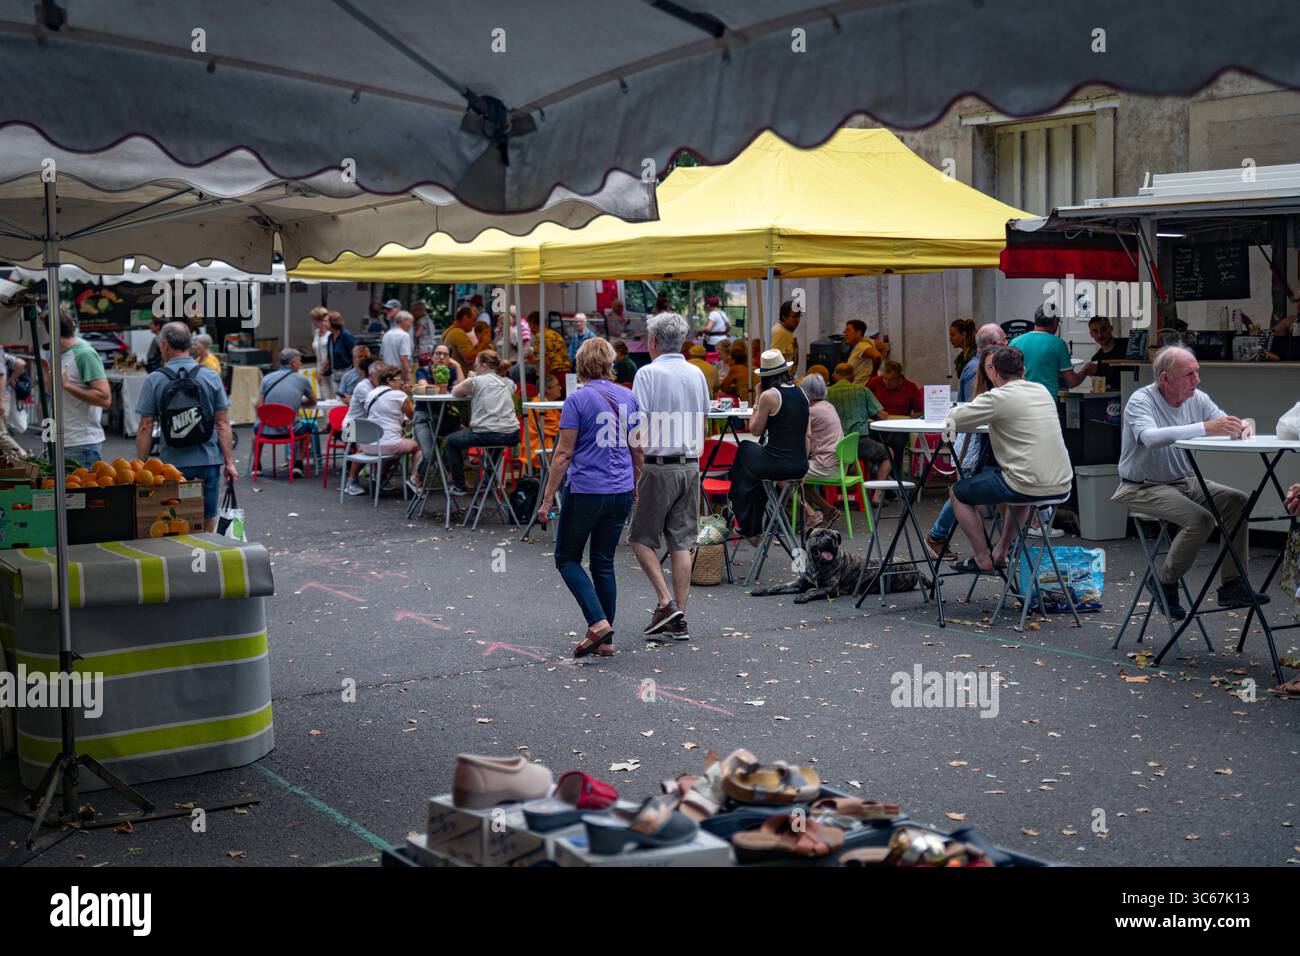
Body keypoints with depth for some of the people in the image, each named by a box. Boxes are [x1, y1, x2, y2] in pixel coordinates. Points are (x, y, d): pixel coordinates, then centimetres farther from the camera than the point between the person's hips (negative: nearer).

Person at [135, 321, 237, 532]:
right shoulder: (211, 377, 1)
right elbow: (222, 423, -1)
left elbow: (146, 428, -4)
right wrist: (229, 462, 3)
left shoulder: (154, 381, -3)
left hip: (173, 464, -1)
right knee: (207, 524, 8)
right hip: (208, 461, 1)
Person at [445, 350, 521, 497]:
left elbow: (455, 392, 9)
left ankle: (459, 486, 19)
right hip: (512, 436, 6)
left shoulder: (476, 381, -2)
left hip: (487, 435, -6)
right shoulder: (508, 383, 13)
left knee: (451, 441, 21)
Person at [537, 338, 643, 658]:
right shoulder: (628, 398, 6)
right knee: (604, 564, 14)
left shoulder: (578, 399, -9)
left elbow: (564, 453, -11)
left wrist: (547, 499, -6)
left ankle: (598, 622, -7)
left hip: (585, 491, -5)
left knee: (567, 559, 10)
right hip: (621, 493, 5)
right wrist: (634, 487, 26)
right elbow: (638, 451, 12)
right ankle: (606, 640, 15)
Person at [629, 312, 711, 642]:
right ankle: (679, 621, 8)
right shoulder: (697, 374, 10)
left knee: (642, 537, 7)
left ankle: (665, 602, -5)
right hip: (691, 466, 6)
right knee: (681, 543, 7)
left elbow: (638, 427, -14)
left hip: (659, 466, -6)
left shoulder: (648, 373, -9)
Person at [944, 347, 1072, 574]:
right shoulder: (1042, 391, 11)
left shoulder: (998, 397, -10)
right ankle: (1000, 553, 41)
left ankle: (982, 559, 16)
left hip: (1030, 487, -7)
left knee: (957, 492, 13)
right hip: (1062, 484, 7)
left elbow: (953, 418, -3)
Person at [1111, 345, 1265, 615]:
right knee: (1200, 519, -26)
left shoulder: (1198, 399, 2)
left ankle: (1232, 586, -5)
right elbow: (1150, 437, -37)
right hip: (1143, 488, -7)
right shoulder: (1141, 401, -17)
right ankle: (1165, 584, -5)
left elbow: (1224, 427, -4)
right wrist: (1204, 428, -45)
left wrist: (1239, 429, -30)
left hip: (1184, 482, 7)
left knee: (1237, 500, -10)